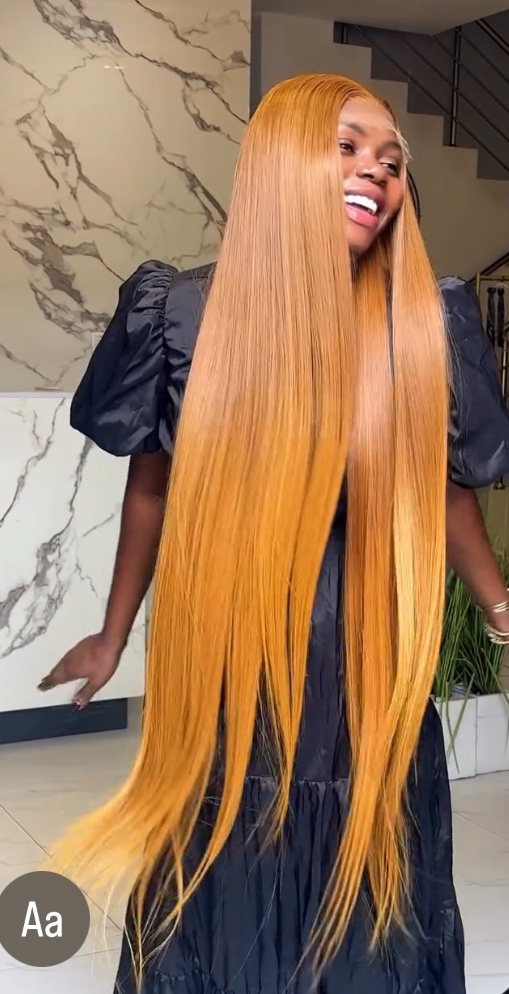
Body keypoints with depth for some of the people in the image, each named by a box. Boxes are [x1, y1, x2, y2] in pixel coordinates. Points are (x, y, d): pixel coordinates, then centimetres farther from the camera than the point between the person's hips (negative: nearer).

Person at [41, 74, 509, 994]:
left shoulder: (426, 324, -8)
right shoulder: (183, 315, -8)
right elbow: (152, 485, 5)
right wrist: (113, 637, 13)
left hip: (372, 677, 1)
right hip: (222, 675, 0)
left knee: (366, 916, 16)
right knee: (226, 915, 16)